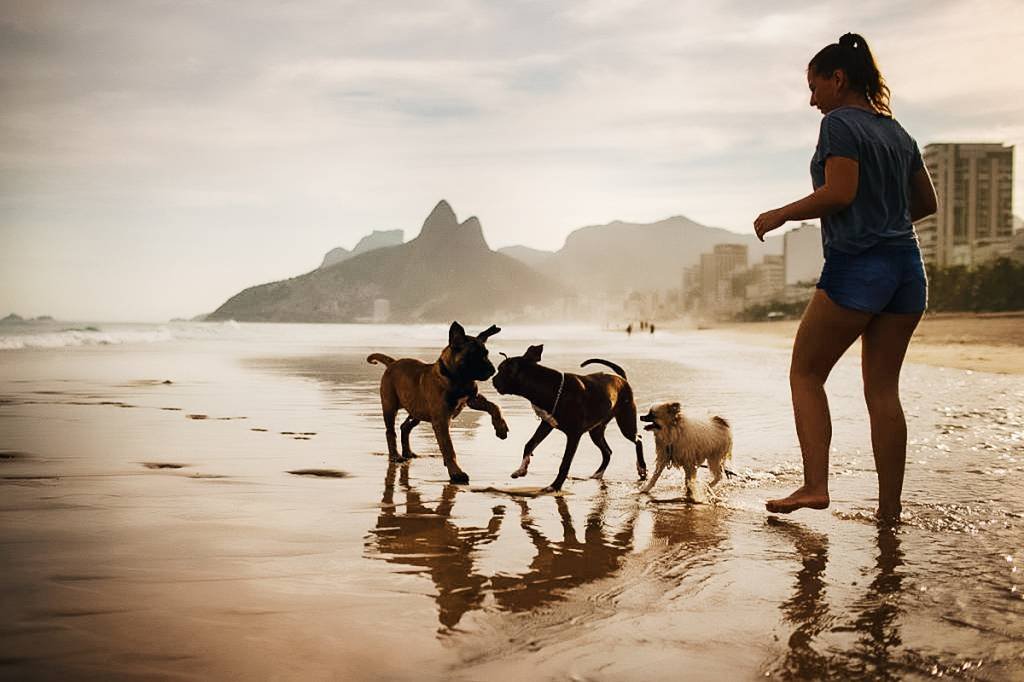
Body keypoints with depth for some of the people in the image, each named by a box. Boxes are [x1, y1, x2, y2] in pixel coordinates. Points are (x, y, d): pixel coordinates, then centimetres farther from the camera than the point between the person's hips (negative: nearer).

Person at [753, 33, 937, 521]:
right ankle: (890, 508, 8)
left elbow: (839, 193, -17)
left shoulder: (839, 123, -6)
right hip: (906, 265, 7)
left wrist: (779, 216, -6)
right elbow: (927, 203, 20)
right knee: (883, 388, 9)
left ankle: (815, 484, -6)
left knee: (805, 373, 5)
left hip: (856, 266, -7)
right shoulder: (898, 132, 17)